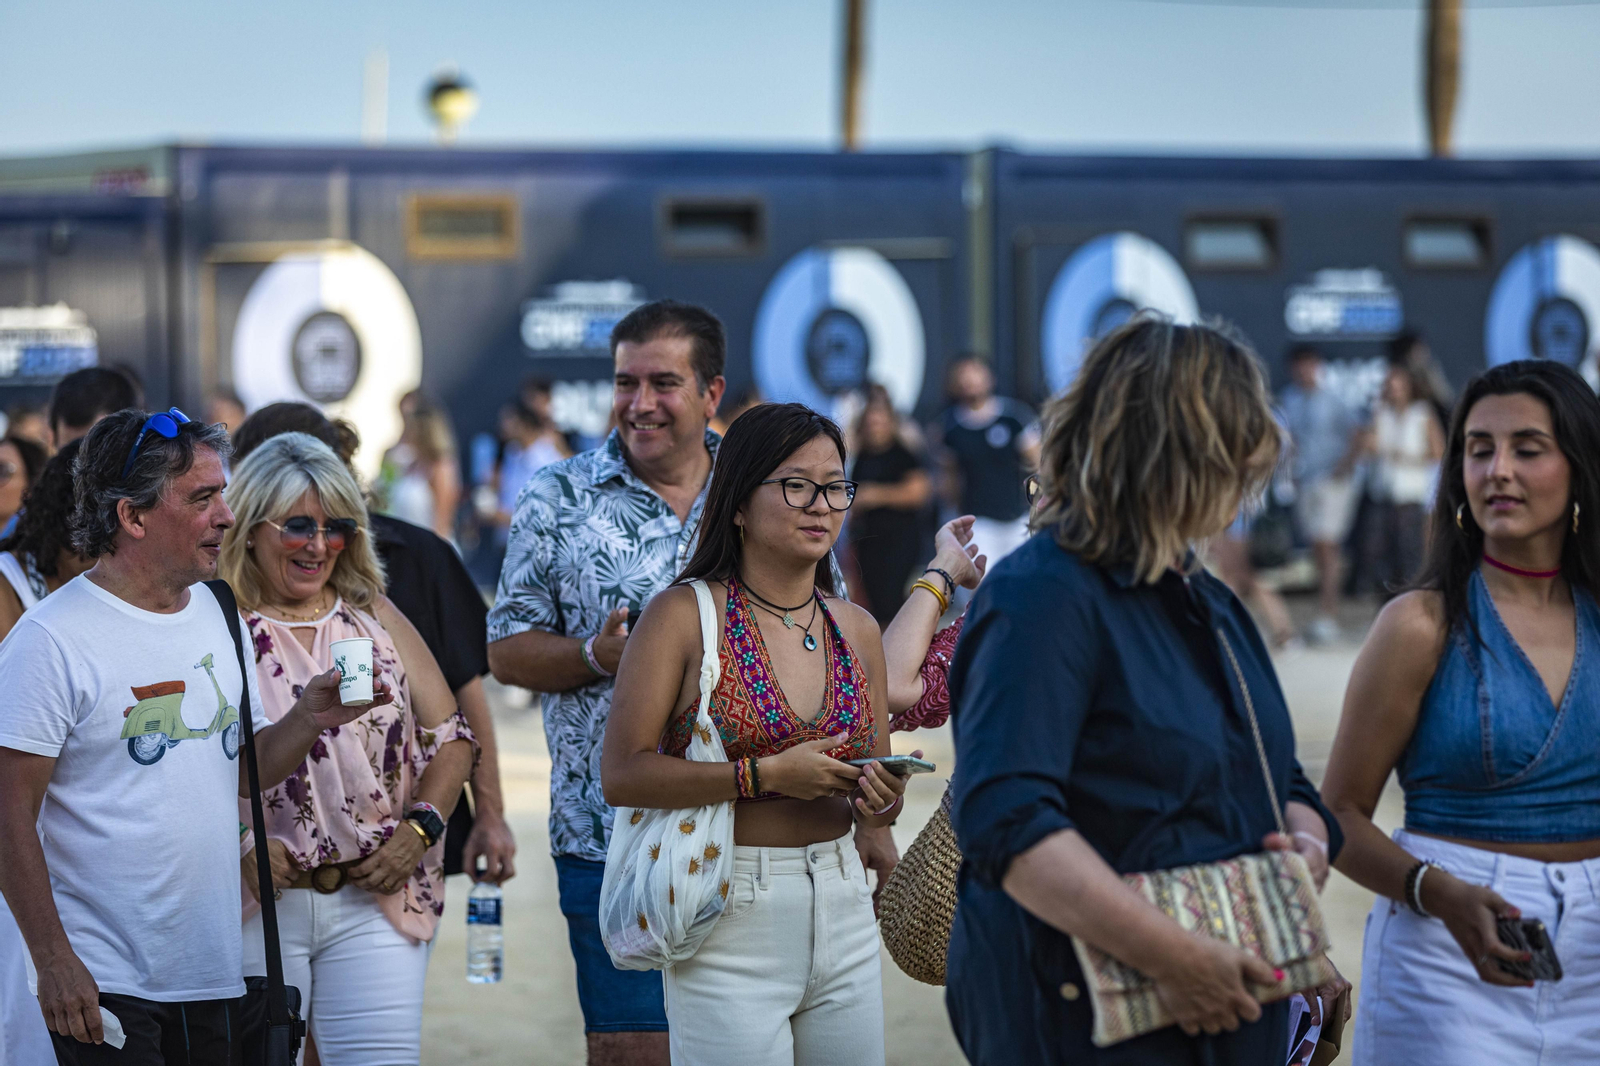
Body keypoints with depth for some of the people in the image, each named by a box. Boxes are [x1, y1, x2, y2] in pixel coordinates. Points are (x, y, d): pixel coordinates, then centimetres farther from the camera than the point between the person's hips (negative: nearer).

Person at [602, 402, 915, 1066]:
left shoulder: (856, 630, 9)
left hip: (843, 909, 5)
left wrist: (879, 799, -6)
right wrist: (766, 773, -18)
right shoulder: (685, 615, -7)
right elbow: (621, 775, -14)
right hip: (729, 920, -5)